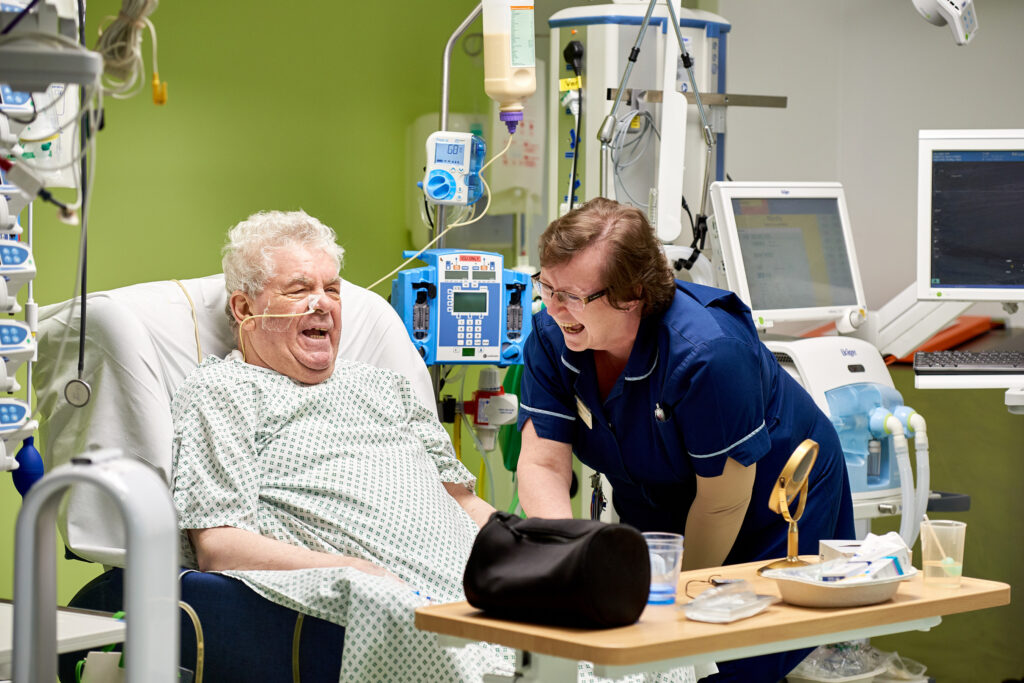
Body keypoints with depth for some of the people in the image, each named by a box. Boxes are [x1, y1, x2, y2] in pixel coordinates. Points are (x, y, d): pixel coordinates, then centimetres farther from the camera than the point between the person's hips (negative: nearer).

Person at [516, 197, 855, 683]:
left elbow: (722, 500, -24)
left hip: (771, 512, -5)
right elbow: (542, 464, -19)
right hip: (659, 515, 6)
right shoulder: (551, 338, -15)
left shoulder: (707, 353, -34)